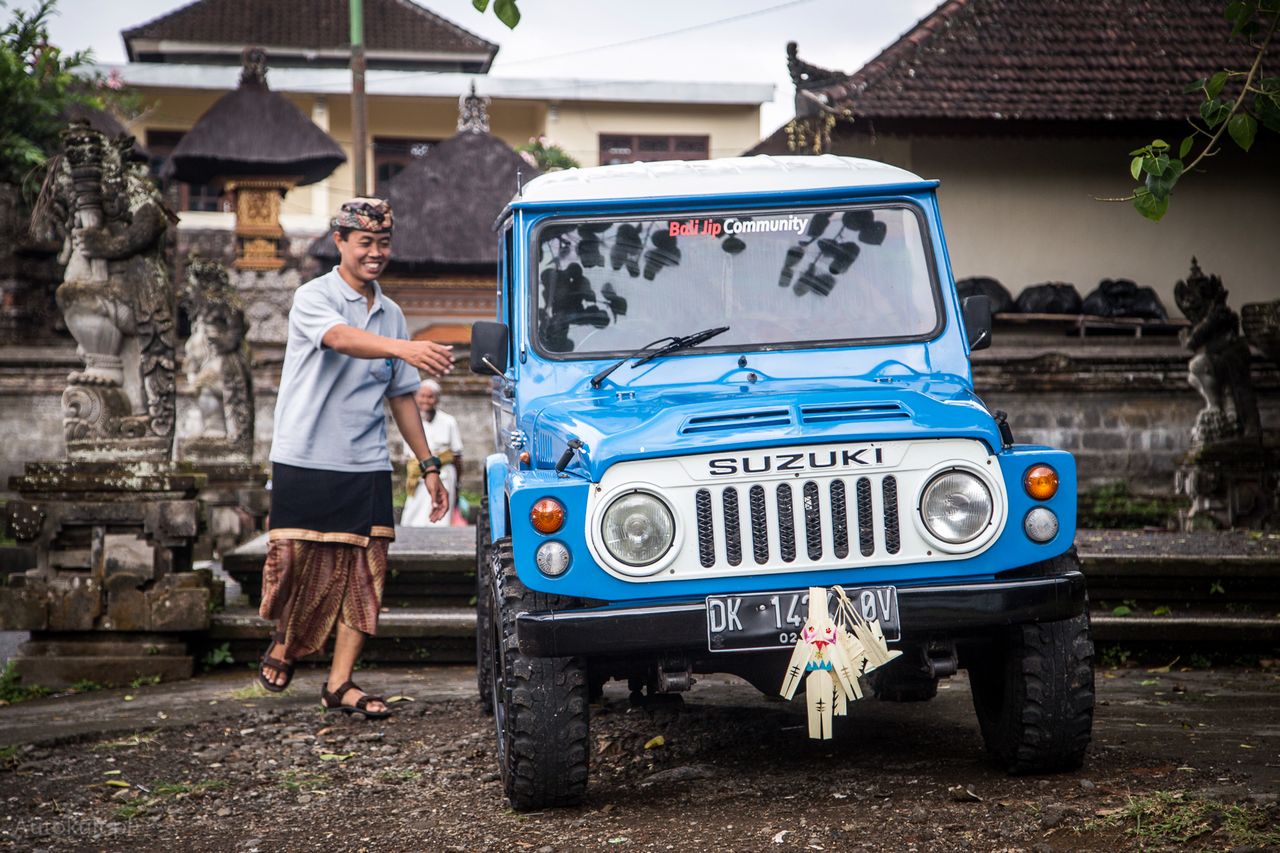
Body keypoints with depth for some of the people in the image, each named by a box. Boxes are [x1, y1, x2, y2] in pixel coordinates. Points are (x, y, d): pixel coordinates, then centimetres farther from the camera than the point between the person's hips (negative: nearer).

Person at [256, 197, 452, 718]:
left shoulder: (390, 314, 13)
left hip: (367, 465, 5)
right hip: (306, 460, -5)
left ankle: (340, 684, 4)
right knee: (296, 563, -4)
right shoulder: (314, 298, -6)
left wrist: (429, 466, 16)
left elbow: (401, 396, 20)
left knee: (366, 571, -2)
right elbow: (342, 338, -29)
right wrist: (404, 349, -47)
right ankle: (283, 648, 25)